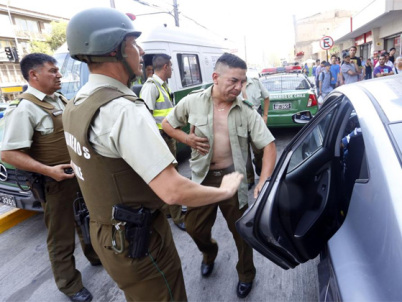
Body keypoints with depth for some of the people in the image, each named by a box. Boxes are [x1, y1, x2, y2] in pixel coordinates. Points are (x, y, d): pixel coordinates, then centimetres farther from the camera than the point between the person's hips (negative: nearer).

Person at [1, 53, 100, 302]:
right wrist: (48, 170, -27)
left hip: (81, 175, 8)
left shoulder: (59, 100, 8)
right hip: (56, 182, -8)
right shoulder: (25, 108, -17)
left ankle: (95, 255, 48)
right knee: (61, 237, 9)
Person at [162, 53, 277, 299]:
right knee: (195, 228, 13)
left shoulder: (246, 111, -8)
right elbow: (167, 124, 7)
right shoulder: (192, 102, -7)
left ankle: (246, 275, 42)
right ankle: (209, 253, 51)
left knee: (242, 232, 13)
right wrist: (188, 139, -11)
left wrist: (264, 181, -24)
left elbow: (269, 145, -11)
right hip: (202, 178, 1)